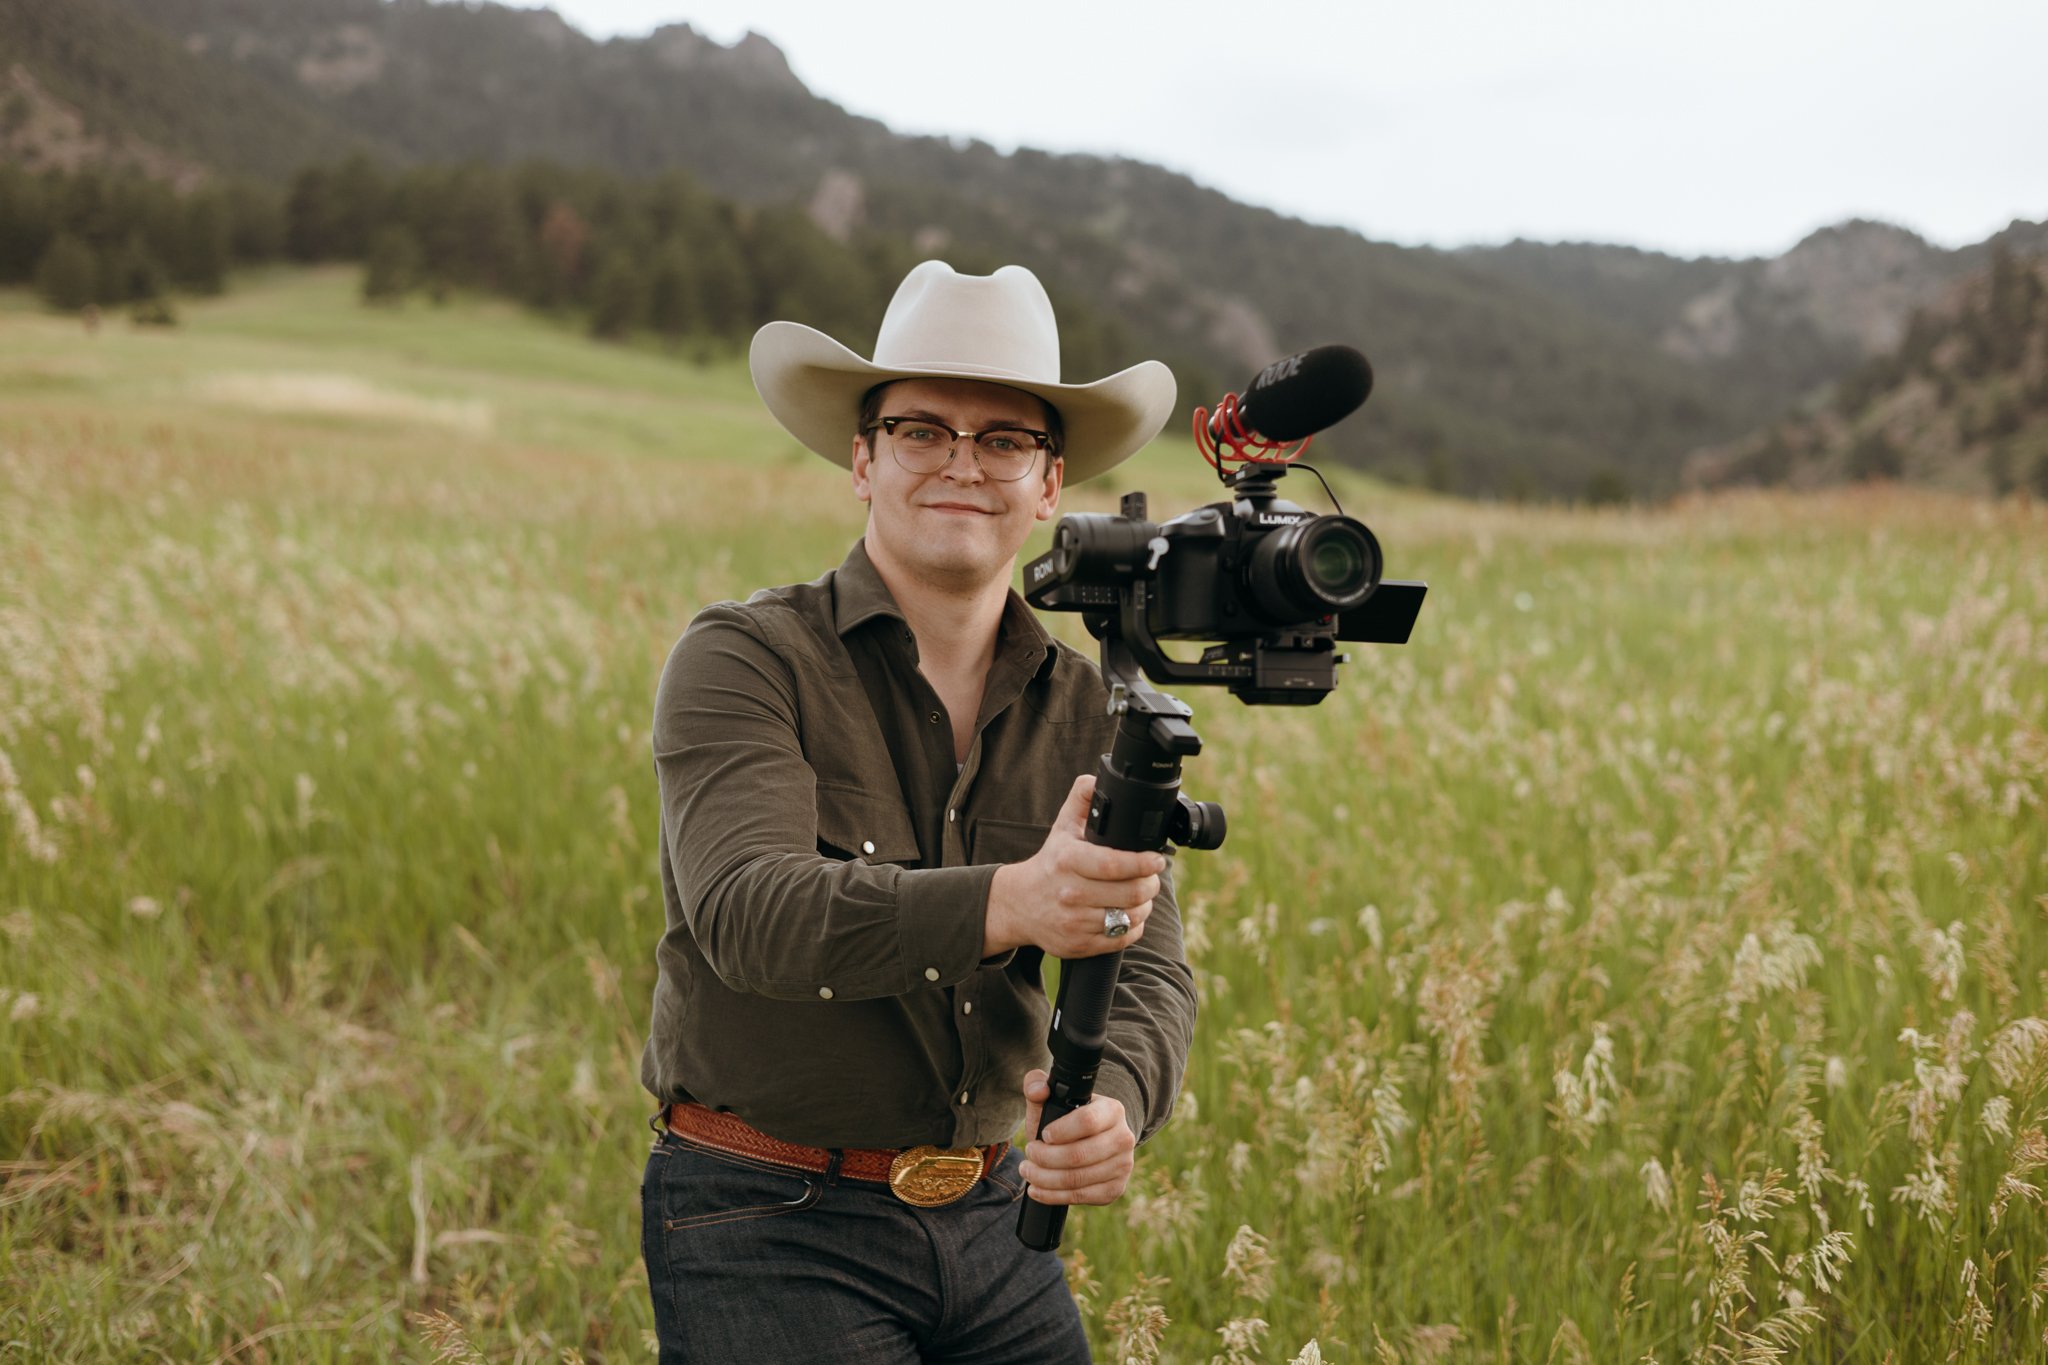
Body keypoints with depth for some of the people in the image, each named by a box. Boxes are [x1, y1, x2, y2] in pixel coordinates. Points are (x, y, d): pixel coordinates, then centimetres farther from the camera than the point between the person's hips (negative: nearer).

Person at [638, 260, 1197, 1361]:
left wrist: (1116, 1102, -29)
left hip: (993, 1220, 5)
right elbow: (749, 912, -27)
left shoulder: (1089, 712, 4)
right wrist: (1009, 905, -43)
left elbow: (1148, 969, -5)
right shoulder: (741, 660, -11)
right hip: (768, 1230, -4)